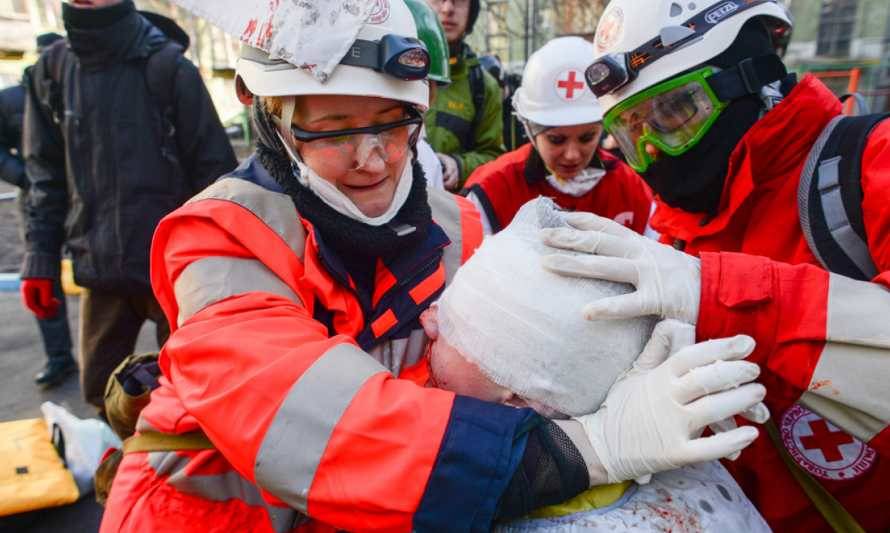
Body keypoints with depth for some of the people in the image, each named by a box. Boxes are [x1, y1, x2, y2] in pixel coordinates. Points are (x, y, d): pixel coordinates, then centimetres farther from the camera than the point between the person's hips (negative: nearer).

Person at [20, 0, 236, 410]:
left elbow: (213, 167, -6)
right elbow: (46, 175, 11)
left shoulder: (167, 65, -6)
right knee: (100, 388, 15)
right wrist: (39, 260, 5)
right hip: (99, 266, 4)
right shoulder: (53, 69, 7)